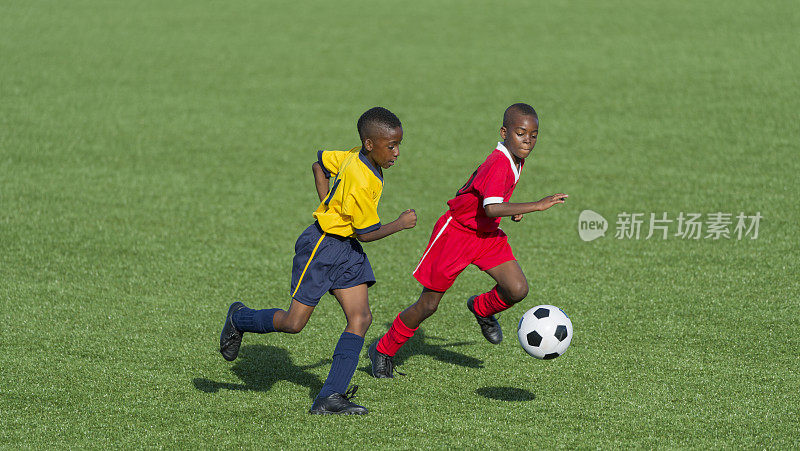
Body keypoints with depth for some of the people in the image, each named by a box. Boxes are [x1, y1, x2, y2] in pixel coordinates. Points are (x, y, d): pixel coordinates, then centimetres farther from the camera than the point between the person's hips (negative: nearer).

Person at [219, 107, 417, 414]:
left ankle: (330, 397, -6)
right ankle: (240, 320, 28)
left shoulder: (354, 157, 0)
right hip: (322, 247, -9)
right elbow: (366, 233, -19)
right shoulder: (361, 181, -26)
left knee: (361, 318, -4)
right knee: (294, 323, -1)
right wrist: (400, 224, -9)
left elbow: (320, 164, 17)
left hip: (346, 250, 9)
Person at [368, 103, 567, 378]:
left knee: (518, 290, -13)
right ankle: (383, 350, 23)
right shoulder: (499, 164, -29)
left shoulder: (516, 159, -1)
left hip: (487, 234, 7)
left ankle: (482, 309, 20)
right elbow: (492, 208, -44)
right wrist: (536, 205, -48)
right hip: (457, 230, -7)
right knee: (428, 305, 2)